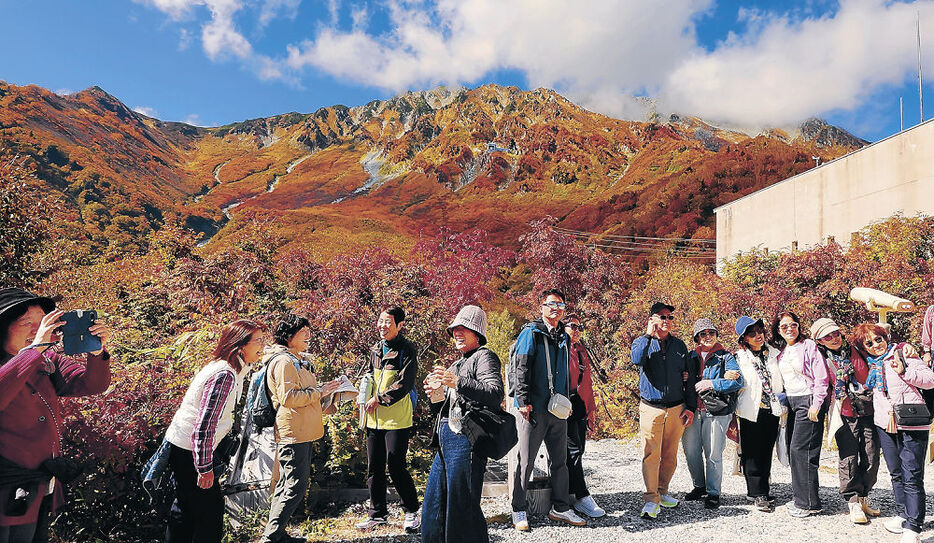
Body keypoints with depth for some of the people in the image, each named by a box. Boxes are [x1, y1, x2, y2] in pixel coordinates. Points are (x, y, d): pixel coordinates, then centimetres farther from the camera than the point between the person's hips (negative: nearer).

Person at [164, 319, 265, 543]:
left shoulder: (229, 369, 6)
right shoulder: (225, 375, -26)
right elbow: (204, 426, -28)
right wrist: (205, 468, -21)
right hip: (190, 451, -10)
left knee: (186, 505, 23)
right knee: (210, 509, -1)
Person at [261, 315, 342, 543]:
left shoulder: (298, 360, 18)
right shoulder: (284, 362, -15)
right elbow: (288, 397, -23)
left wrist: (321, 390, 14)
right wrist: (319, 391, -17)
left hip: (302, 433, 11)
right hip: (293, 433, -11)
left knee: (285, 485, 17)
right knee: (294, 489, -8)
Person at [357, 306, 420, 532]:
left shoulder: (406, 349, -9)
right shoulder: (376, 349, 12)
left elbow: (405, 384, -15)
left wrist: (379, 399, -14)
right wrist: (366, 399, 7)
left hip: (397, 419, -7)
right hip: (374, 418, 7)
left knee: (395, 466, -4)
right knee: (374, 469, 12)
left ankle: (411, 511, 16)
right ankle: (377, 514, 27)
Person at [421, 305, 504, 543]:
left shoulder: (484, 356, -2)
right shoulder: (458, 365, 24)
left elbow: (495, 394, -19)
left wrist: (457, 383, -25)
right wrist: (436, 396, 4)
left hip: (464, 439, -9)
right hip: (446, 441, 9)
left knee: (461, 506, -5)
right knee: (433, 505, 13)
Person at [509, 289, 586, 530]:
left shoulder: (563, 337, 15)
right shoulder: (531, 333, -6)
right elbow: (520, 368, -12)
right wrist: (523, 400, -18)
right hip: (533, 409, -7)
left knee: (560, 460, 13)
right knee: (525, 461, 0)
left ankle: (560, 508, 25)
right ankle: (519, 511, 13)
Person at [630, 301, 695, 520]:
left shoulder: (679, 345, 12)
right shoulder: (641, 342, 3)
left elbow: (688, 378, 13)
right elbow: (637, 360, -21)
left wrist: (691, 407, 7)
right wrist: (649, 334, -15)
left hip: (676, 409, 3)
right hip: (651, 408, -3)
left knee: (670, 455, 9)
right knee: (651, 454, -8)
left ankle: (662, 492, 24)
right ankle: (651, 500, -3)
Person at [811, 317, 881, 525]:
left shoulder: (857, 351, 5)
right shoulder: (821, 359, 0)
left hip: (868, 412, 2)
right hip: (845, 415, -2)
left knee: (871, 458, 3)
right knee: (848, 459, -5)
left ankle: (863, 497, 20)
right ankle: (853, 502, 5)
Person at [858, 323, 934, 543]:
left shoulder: (902, 353, -1)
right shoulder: (870, 364, 13)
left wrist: (904, 371, -16)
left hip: (911, 424, -6)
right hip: (885, 424, 6)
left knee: (912, 477, -7)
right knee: (896, 474, 15)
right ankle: (903, 514, 28)